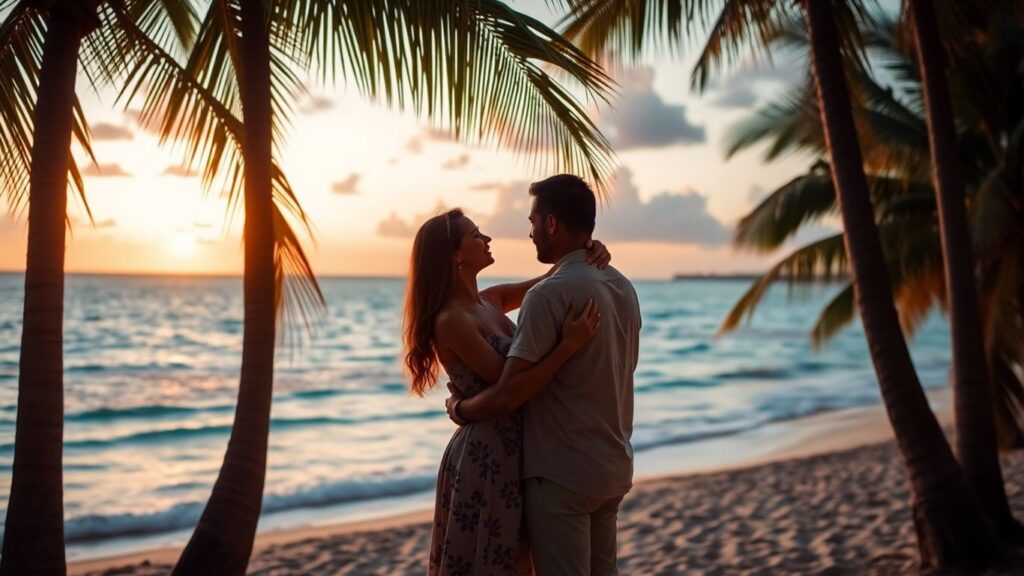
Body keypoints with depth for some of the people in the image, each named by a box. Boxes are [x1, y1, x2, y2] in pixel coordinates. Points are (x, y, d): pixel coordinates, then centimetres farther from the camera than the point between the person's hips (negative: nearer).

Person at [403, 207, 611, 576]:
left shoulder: (491, 301, 6)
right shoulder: (452, 320, -18)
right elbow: (512, 387, -22)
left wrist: (589, 250, -4)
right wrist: (568, 345, -29)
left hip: (511, 451, 8)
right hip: (484, 456, -8)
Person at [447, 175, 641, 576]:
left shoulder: (550, 294, -19)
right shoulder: (623, 288, 7)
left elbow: (506, 396, -20)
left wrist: (458, 408, -2)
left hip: (562, 472, -8)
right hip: (614, 466, 8)